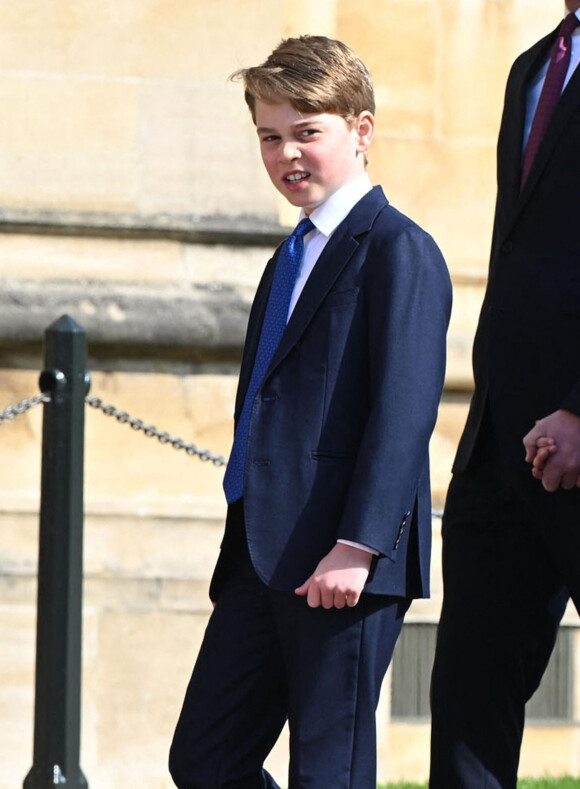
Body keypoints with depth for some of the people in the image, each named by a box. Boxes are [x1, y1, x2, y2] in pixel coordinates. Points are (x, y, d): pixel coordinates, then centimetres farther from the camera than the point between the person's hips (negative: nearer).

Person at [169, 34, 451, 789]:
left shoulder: (398, 252, -7)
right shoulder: (290, 262, 23)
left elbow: (404, 410, -16)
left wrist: (357, 545, -22)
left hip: (342, 566, -9)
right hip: (264, 564, 9)